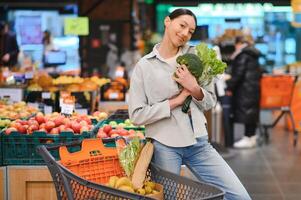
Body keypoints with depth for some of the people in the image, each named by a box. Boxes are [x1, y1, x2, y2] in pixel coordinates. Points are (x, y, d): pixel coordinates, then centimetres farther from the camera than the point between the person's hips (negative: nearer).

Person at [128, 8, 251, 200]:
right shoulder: (144, 66, -2)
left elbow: (210, 102, 9)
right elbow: (137, 114, -7)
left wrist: (194, 89, -12)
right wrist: (177, 100, -11)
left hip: (199, 143, 3)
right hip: (165, 146, -3)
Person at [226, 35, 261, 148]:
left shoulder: (242, 55, -11)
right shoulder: (253, 55, 16)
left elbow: (238, 74, -16)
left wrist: (230, 87, -10)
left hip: (245, 88, -9)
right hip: (254, 87, 9)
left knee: (246, 111, -6)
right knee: (252, 112, 12)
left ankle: (248, 139, -4)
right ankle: (252, 137, 18)